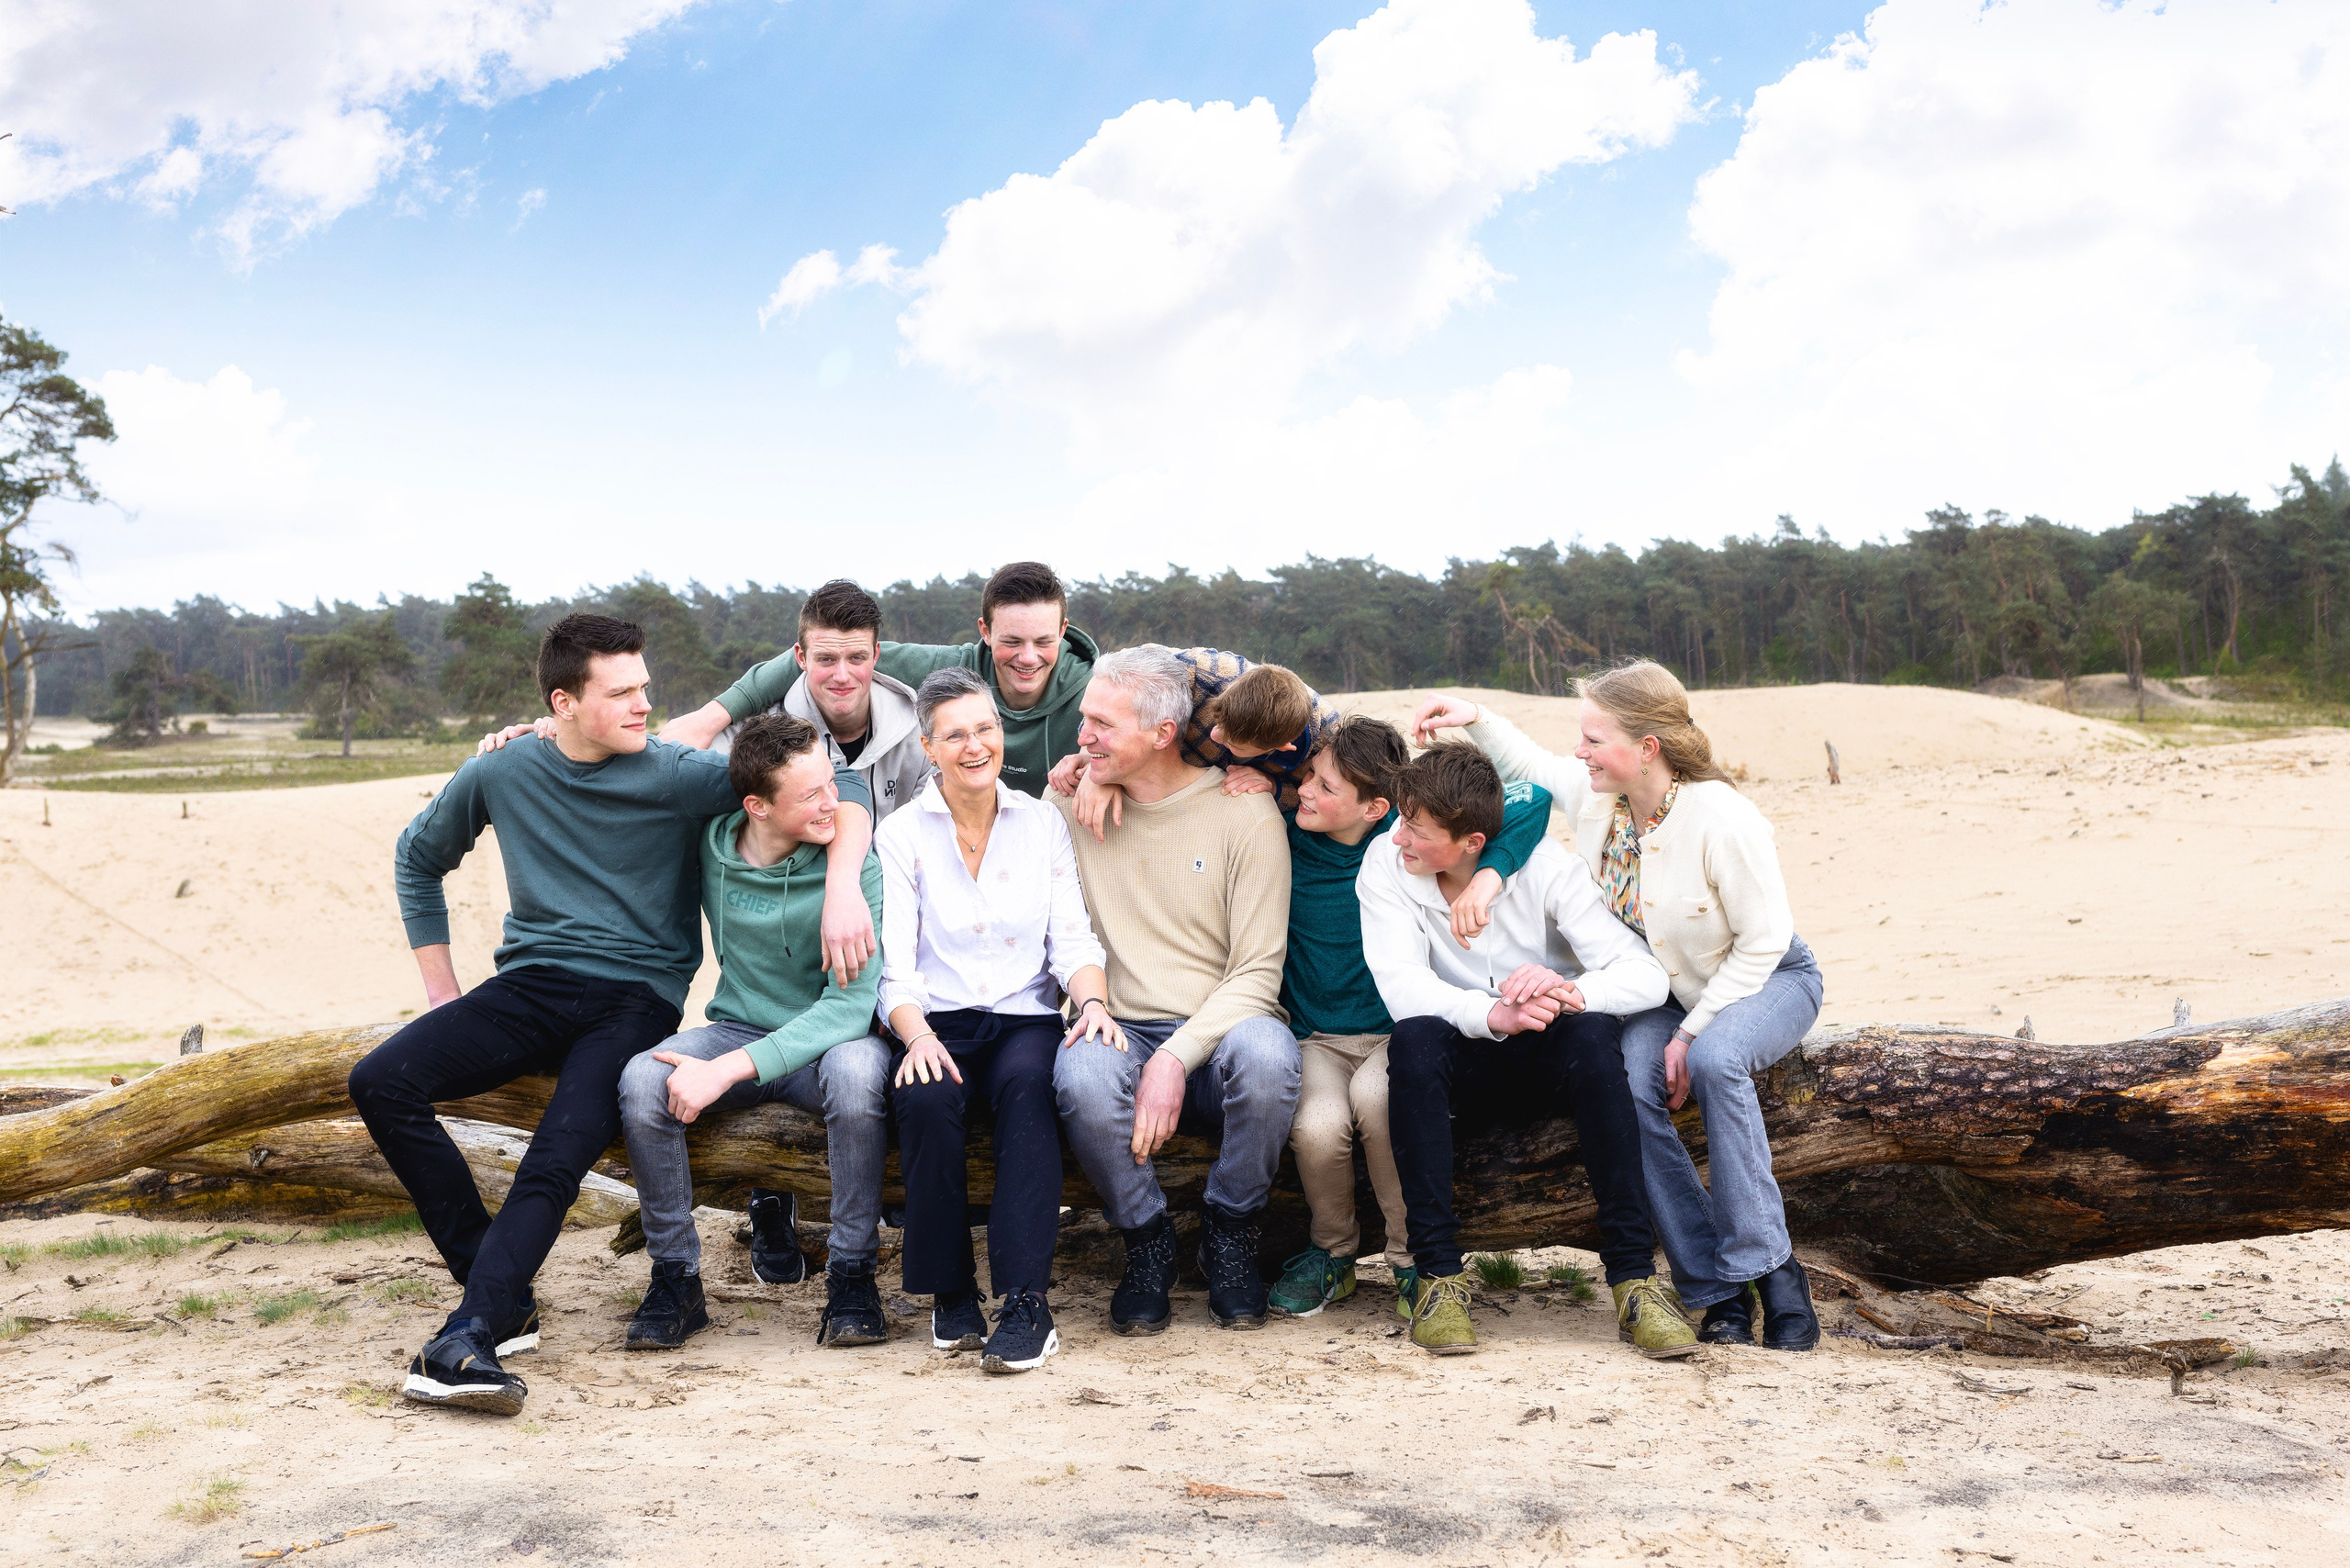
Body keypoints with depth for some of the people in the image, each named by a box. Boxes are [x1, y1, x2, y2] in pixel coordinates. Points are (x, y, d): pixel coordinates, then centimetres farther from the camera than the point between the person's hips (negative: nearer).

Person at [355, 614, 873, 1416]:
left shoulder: (678, 775, -4)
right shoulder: (500, 776, 5)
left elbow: (837, 789, -7)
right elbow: (417, 859, 22)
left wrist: (841, 889, -24)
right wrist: (440, 985, 14)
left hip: (637, 997, -3)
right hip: (530, 986, 3)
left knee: (560, 1159, -29)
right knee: (380, 1082, -19)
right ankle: (502, 1300, -14)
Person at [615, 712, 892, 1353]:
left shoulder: (854, 864, -16)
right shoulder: (709, 844, -5)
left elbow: (850, 1003, -23)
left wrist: (726, 1071, -31)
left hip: (827, 1036, -3)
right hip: (738, 1030, 3)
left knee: (857, 1070, -38)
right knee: (641, 1080, -28)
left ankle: (852, 1274, -20)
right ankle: (677, 1276, -10)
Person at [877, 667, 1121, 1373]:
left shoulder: (1044, 824, 11)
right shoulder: (901, 834, 6)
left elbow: (1073, 941, 6)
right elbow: (894, 968, -2)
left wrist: (1093, 1000, -16)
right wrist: (918, 1036, -22)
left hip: (1026, 1022, 1)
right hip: (939, 1026, 0)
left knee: (1028, 1085, -35)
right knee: (925, 1101, -34)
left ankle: (1026, 1300, -35)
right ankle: (950, 1293, -16)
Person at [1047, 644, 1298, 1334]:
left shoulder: (1246, 813, -1)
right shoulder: (1069, 804, 9)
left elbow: (1258, 971, -7)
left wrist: (1177, 1057, -19)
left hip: (1219, 1032, -1)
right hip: (1121, 1035, 2)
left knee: (1266, 1052, -37)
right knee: (1081, 1074, -34)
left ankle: (1229, 1235, -8)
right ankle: (1146, 1238, -5)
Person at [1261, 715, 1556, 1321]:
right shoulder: (1285, 835, -2)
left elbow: (1532, 800, -10)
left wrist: (1487, 876, -24)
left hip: (1399, 1033, -1)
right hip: (1315, 1037, 2)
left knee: (1374, 1097, -36)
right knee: (1317, 1125, -31)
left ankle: (1413, 1258, -13)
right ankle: (1332, 1252, 1)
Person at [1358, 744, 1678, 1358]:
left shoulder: (1545, 867, -15)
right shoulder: (1385, 863, -12)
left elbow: (1647, 975, -21)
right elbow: (1401, 986, -25)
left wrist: (1569, 994, -42)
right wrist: (1492, 1015, -43)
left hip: (1548, 1062, 0)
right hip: (1464, 1062, 0)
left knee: (1593, 1033, -33)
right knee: (1414, 1038, -33)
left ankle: (1634, 1276, -30)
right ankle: (1439, 1275, -29)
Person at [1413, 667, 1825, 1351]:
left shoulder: (1722, 820, -28)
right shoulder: (1595, 793, -10)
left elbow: (1762, 942, -21)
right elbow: (1529, 762, 15)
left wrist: (1692, 1034, -23)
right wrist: (1475, 718, -2)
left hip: (1769, 981, -5)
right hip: (1666, 990, 5)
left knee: (1716, 1059, -39)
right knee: (1626, 1085, -27)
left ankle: (1772, 1271, -27)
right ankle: (1718, 1293, -20)